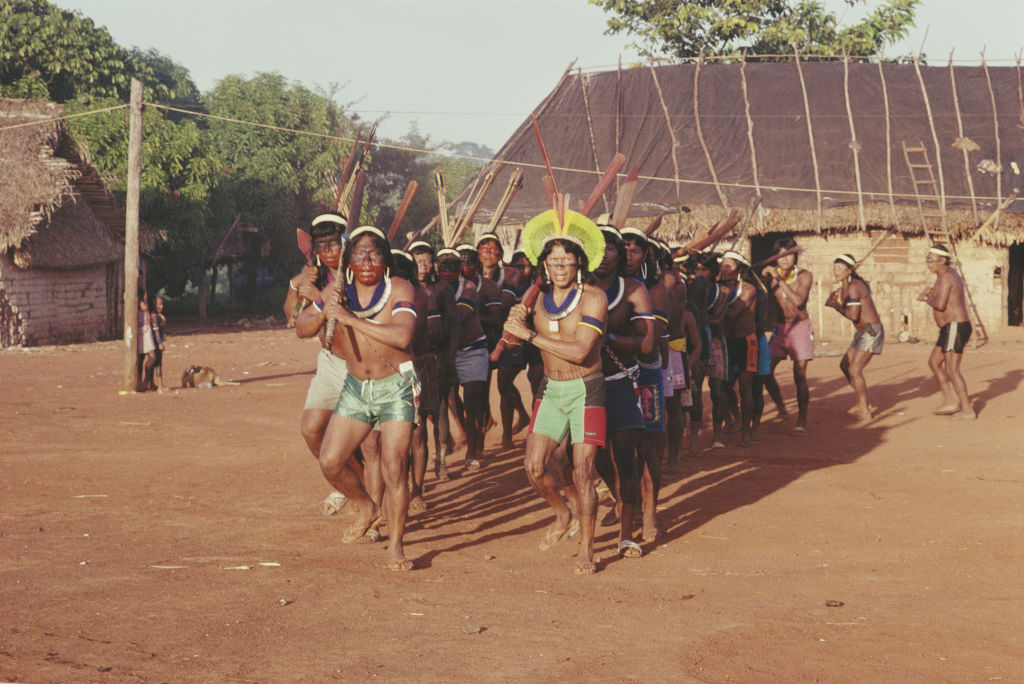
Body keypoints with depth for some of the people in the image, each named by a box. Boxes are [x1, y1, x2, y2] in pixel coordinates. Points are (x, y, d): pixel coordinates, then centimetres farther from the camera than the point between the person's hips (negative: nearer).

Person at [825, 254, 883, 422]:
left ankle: (865, 412, -13)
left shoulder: (853, 287, -19)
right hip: (862, 332, 11)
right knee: (845, 365, 19)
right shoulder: (845, 286, 11)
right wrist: (835, 298, 0)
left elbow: (853, 315, -26)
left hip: (871, 331, -11)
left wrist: (835, 305, -14)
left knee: (854, 370, -16)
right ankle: (863, 403, 27)